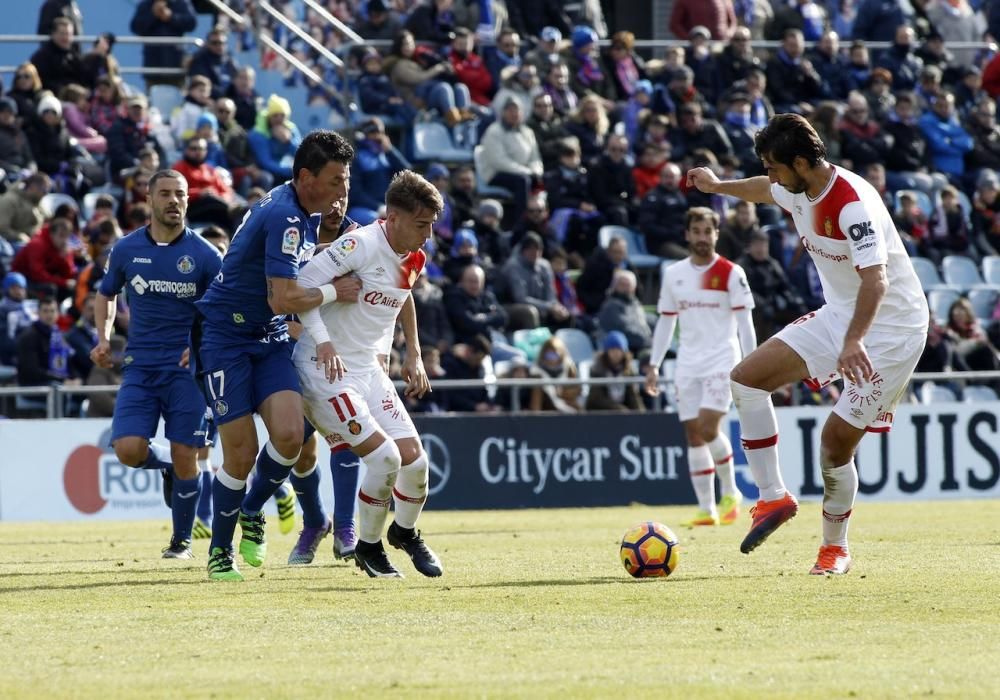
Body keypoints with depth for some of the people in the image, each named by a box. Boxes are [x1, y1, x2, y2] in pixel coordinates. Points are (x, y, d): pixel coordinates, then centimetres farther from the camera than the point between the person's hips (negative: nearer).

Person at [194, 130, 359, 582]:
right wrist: (334, 293, -14)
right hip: (227, 336, -8)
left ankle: (253, 512, 13)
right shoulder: (283, 217, -23)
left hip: (269, 340, 8)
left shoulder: (301, 213, 6)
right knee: (241, 453, -7)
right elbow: (282, 299, -27)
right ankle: (220, 552, 12)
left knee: (289, 435, -13)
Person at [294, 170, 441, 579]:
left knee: (414, 458, -4)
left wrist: (414, 354, 26)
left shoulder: (413, 259, 6)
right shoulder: (362, 245, -20)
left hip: (368, 368, 8)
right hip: (325, 370, -8)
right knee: (384, 456, -19)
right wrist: (323, 342, -32)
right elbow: (304, 284, -23)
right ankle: (368, 548, 3)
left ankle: (405, 532, 26)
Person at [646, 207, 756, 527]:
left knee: (708, 428, -17)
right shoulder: (674, 274, 9)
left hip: (722, 361, -4)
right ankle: (706, 509, 4)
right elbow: (665, 321, 15)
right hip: (688, 365, 5)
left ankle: (730, 492, 4)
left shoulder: (731, 273, -3)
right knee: (693, 435, 0)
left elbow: (744, 322, -3)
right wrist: (654, 365, 10)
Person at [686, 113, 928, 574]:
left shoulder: (853, 204, -28)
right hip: (837, 315, 9)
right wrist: (718, 186, 44)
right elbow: (767, 190, 27)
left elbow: (875, 280, -38)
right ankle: (773, 497, 5)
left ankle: (835, 548, 11)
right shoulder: (797, 190, 0)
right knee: (747, 377, -1)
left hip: (891, 327, -9)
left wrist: (854, 342, -52)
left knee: (837, 441, -11)